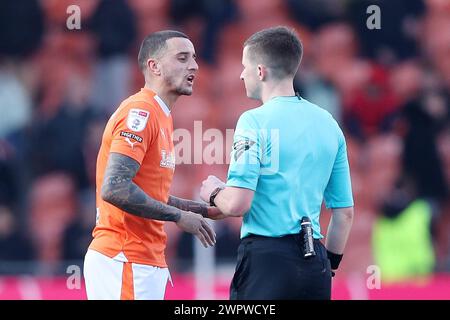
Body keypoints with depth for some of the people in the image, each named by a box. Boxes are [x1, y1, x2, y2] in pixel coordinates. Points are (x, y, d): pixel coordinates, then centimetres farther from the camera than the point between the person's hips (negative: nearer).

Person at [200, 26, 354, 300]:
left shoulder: (255, 121, -8)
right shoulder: (328, 123, 11)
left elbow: (237, 204, -15)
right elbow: (345, 212, 15)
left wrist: (213, 193, 7)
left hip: (266, 259, -6)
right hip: (314, 266, 6)